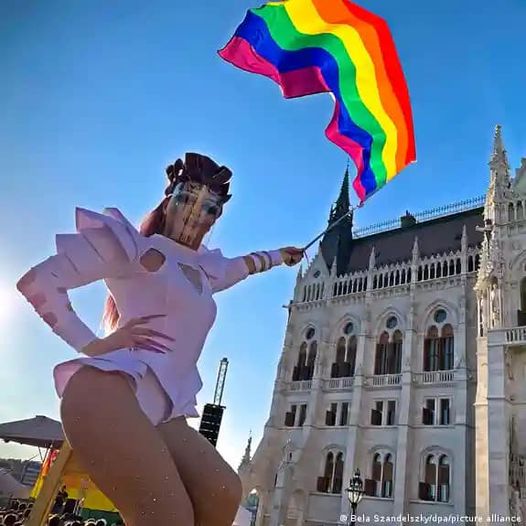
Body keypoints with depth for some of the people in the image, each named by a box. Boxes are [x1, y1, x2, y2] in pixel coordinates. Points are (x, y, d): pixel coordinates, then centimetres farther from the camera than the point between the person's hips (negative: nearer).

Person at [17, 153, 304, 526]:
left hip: (163, 410, 8)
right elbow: (37, 281, -1)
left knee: (223, 495, -11)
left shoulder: (204, 270, 26)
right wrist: (90, 344, -6)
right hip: (110, 390, -7)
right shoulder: (133, 245, 4)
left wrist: (278, 255, 65)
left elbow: (242, 265, 51)